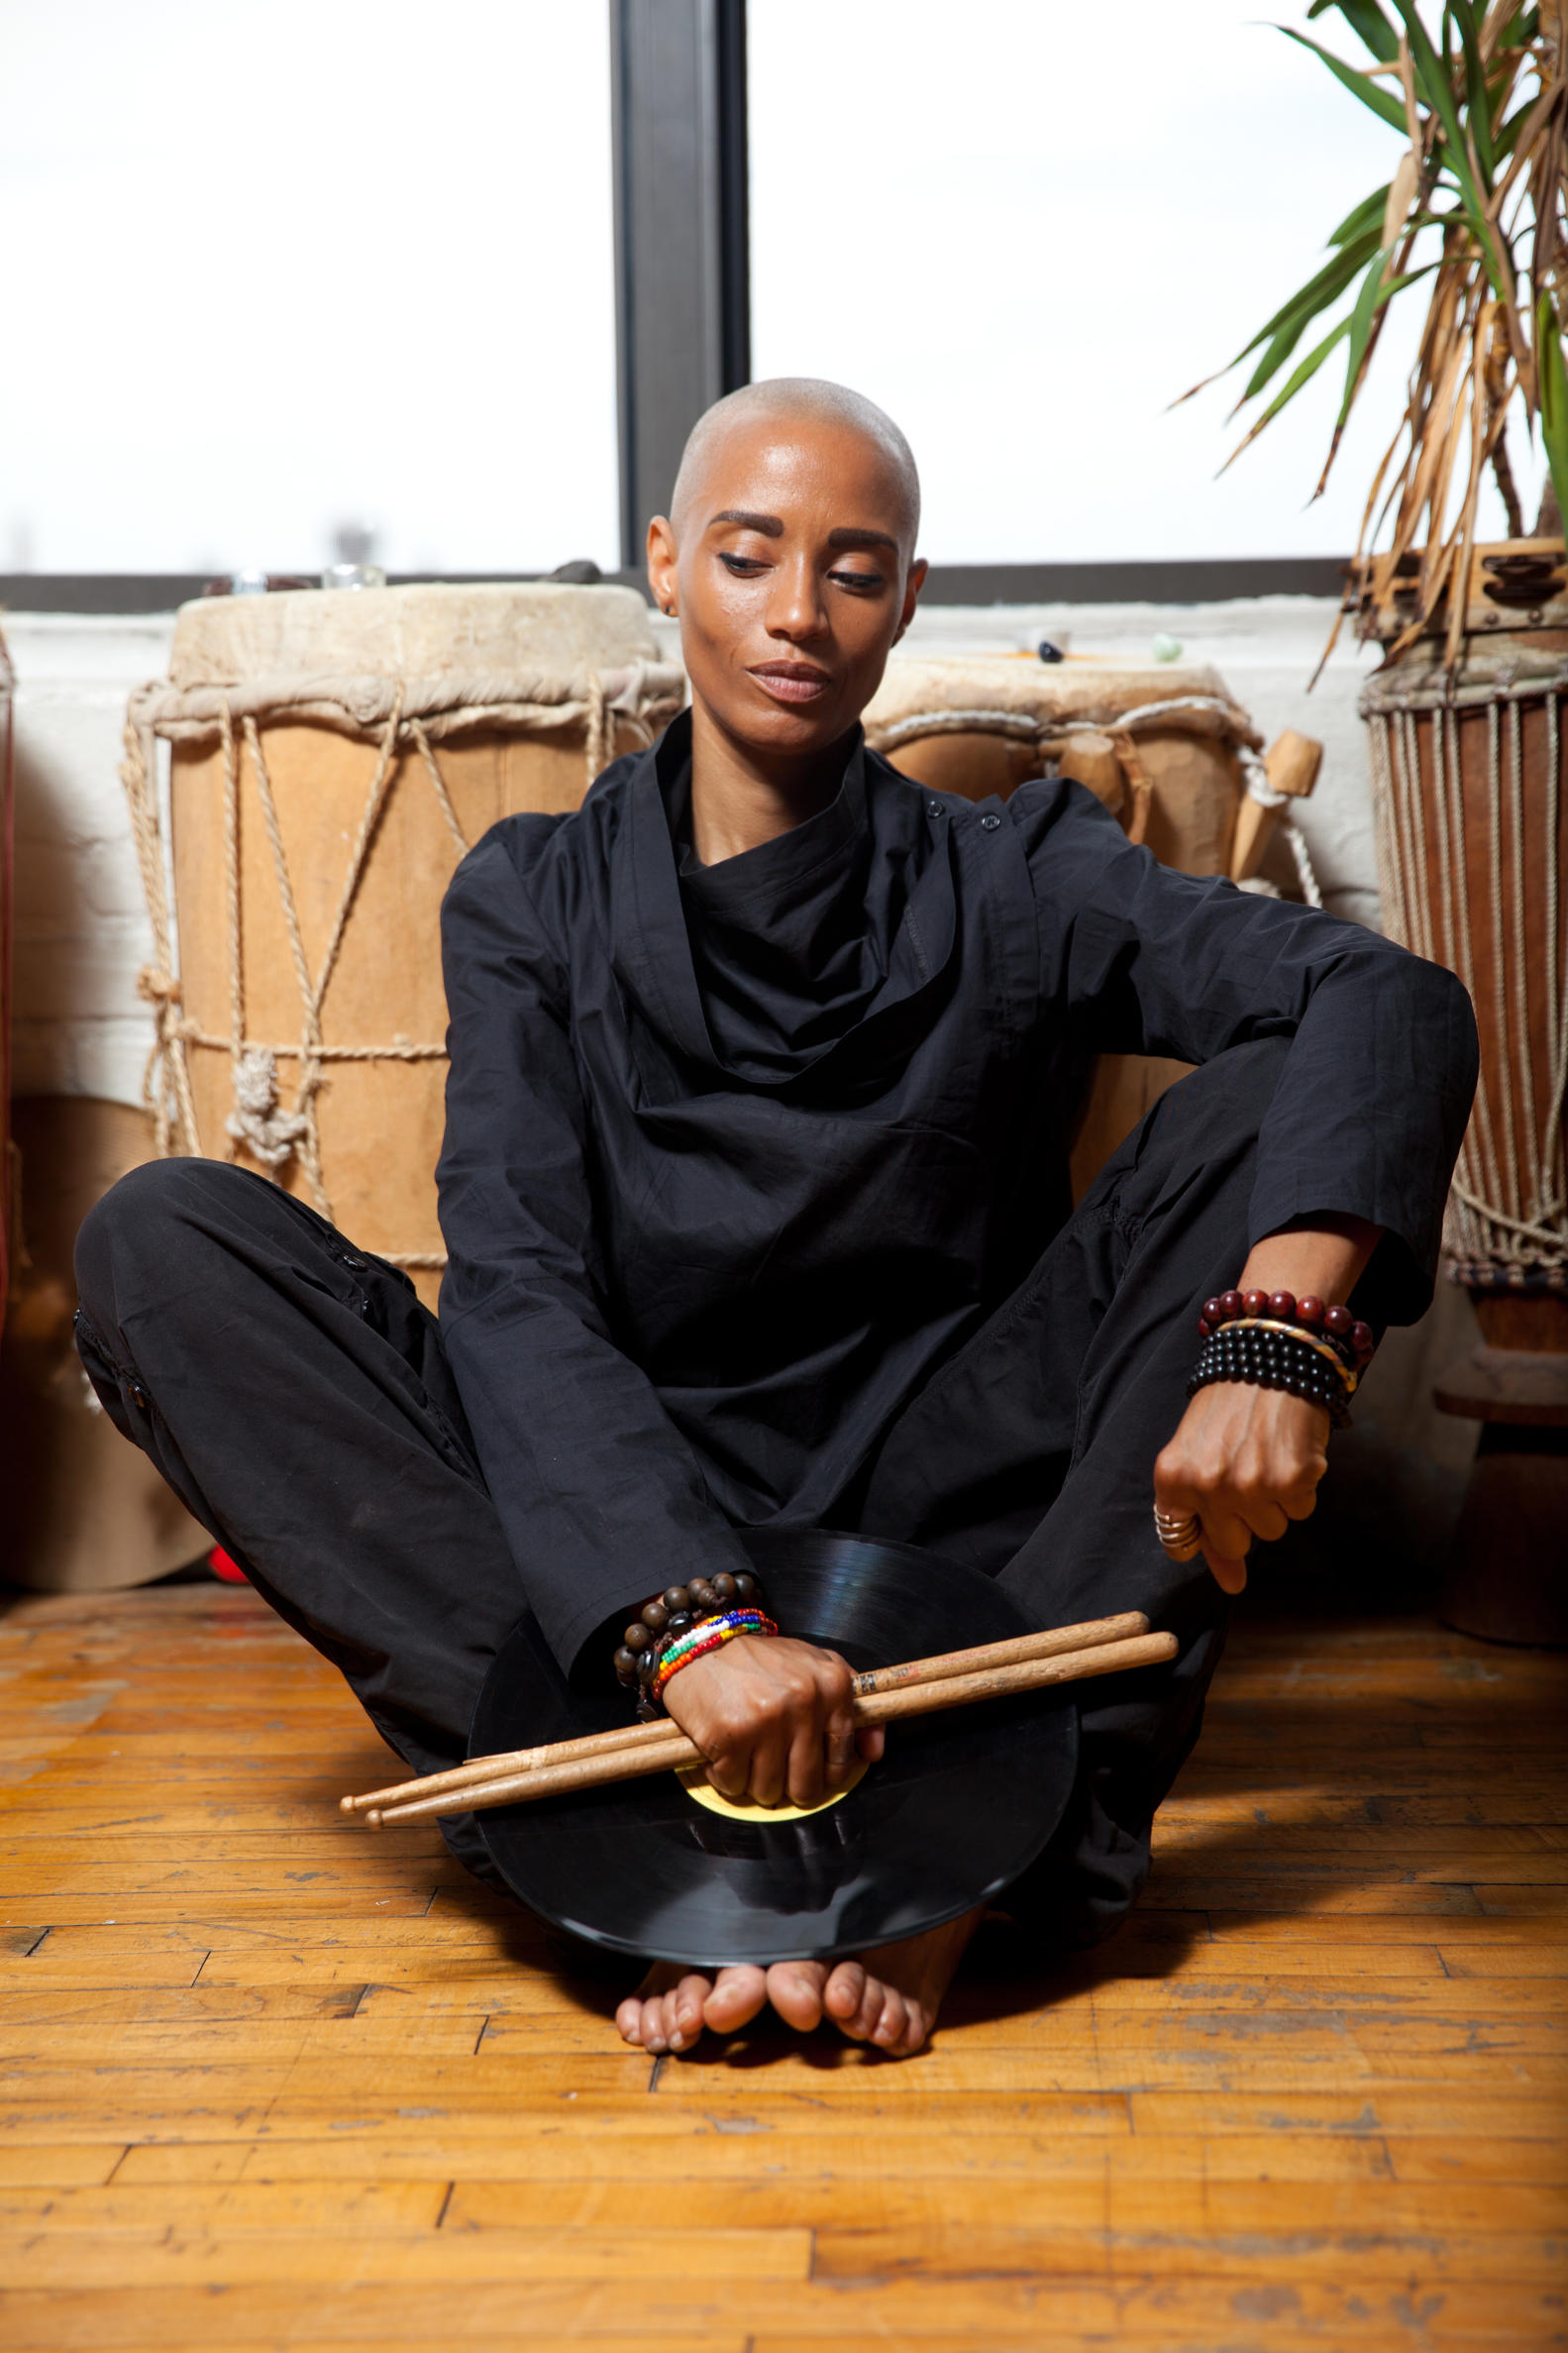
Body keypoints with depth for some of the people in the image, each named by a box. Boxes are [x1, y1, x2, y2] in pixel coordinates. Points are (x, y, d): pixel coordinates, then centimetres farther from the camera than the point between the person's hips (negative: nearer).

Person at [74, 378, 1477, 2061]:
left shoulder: (1012, 883, 0)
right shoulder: (533, 900, 1)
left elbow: (1395, 1005, -14)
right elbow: (513, 1283, -15)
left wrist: (1276, 1339, -35)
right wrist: (685, 1613, -34)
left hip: (947, 1518, 0)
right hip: (620, 1530, 0)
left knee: (1272, 1105, -17)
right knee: (161, 1239, -16)